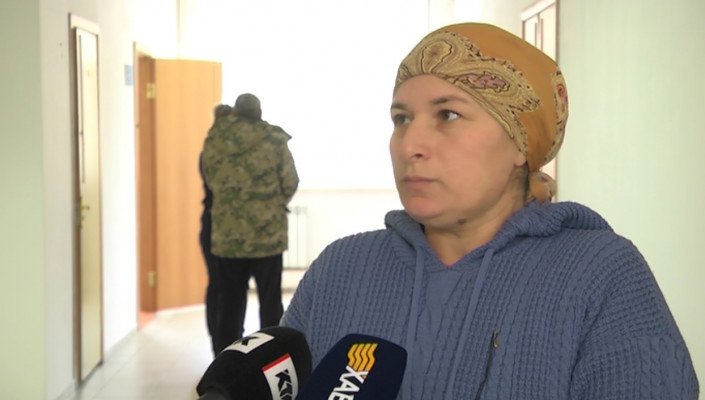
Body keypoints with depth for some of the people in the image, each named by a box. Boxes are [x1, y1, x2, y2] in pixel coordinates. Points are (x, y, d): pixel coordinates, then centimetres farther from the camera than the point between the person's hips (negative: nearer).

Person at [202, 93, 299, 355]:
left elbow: (210, 181, 7)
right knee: (270, 302, 9)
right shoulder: (274, 140, -6)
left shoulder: (213, 141, 0)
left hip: (227, 235, 2)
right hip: (267, 234, -2)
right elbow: (290, 184, -3)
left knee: (229, 303, 12)